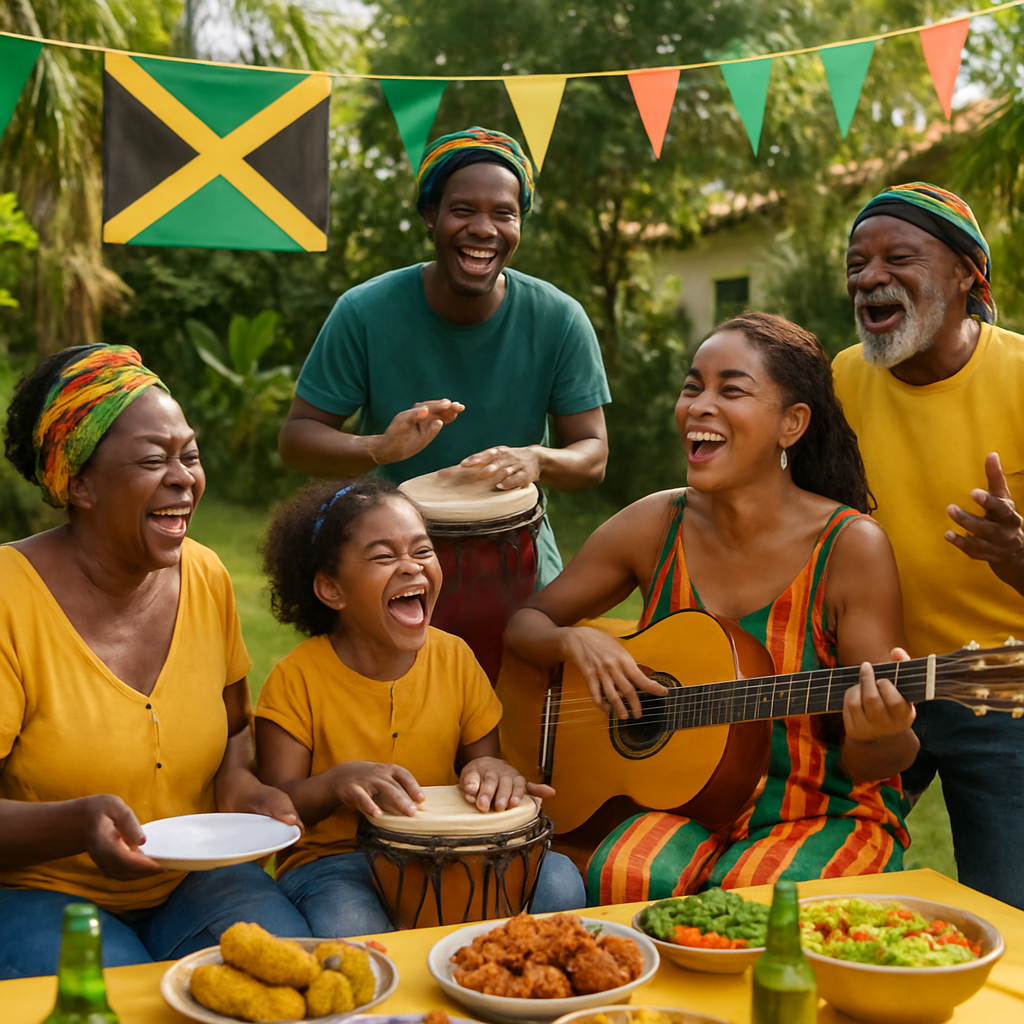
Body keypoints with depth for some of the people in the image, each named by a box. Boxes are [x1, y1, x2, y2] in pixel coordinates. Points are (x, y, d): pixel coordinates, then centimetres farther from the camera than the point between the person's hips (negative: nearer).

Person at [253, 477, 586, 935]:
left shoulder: (454, 657, 3)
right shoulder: (298, 679, -8)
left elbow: (481, 753, 9)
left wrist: (493, 771, -17)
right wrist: (337, 783, -31)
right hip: (332, 859, -4)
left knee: (559, 884, -21)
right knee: (351, 930, -39)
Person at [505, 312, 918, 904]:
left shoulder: (851, 546, -12)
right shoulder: (656, 525, -1)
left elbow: (877, 764, -9)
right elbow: (526, 625, 10)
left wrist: (873, 736, -34)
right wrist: (576, 641, -13)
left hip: (827, 812, -2)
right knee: (624, 878, -29)